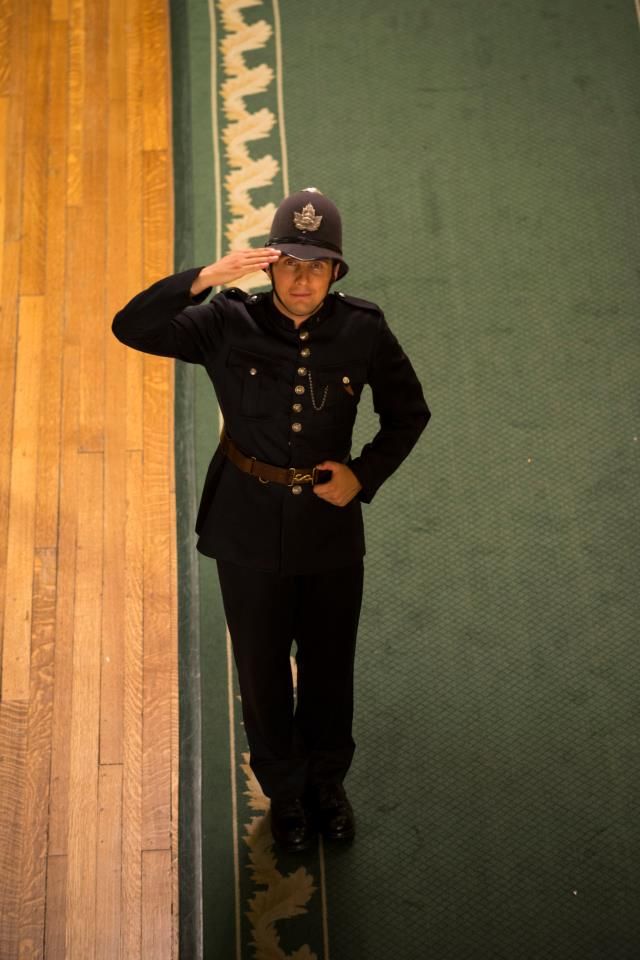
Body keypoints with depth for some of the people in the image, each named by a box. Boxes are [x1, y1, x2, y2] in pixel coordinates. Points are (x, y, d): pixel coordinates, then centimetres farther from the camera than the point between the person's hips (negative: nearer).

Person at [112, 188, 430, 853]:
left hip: (330, 528, 1)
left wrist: (364, 475, -10)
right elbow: (132, 327, -23)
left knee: (329, 668, 19)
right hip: (249, 528, -1)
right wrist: (202, 279, -36)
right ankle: (284, 792, 42)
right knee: (263, 672, 16)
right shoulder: (229, 324, -14)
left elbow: (409, 413, 3)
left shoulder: (363, 332, -11)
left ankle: (328, 784, 46)